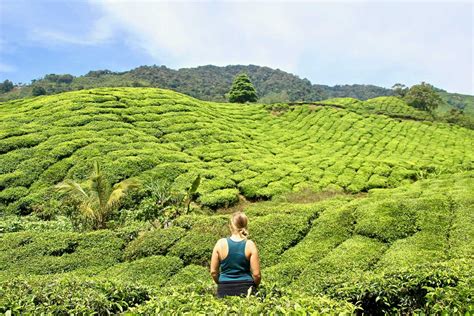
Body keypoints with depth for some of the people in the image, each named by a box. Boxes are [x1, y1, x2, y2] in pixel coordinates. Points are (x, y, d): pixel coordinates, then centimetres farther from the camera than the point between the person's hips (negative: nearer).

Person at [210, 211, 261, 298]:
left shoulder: (220, 244, -3)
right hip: (246, 290, 0)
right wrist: (254, 286, 15)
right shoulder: (250, 245, -5)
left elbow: (213, 271, 2)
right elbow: (256, 274, -4)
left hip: (225, 290, 1)